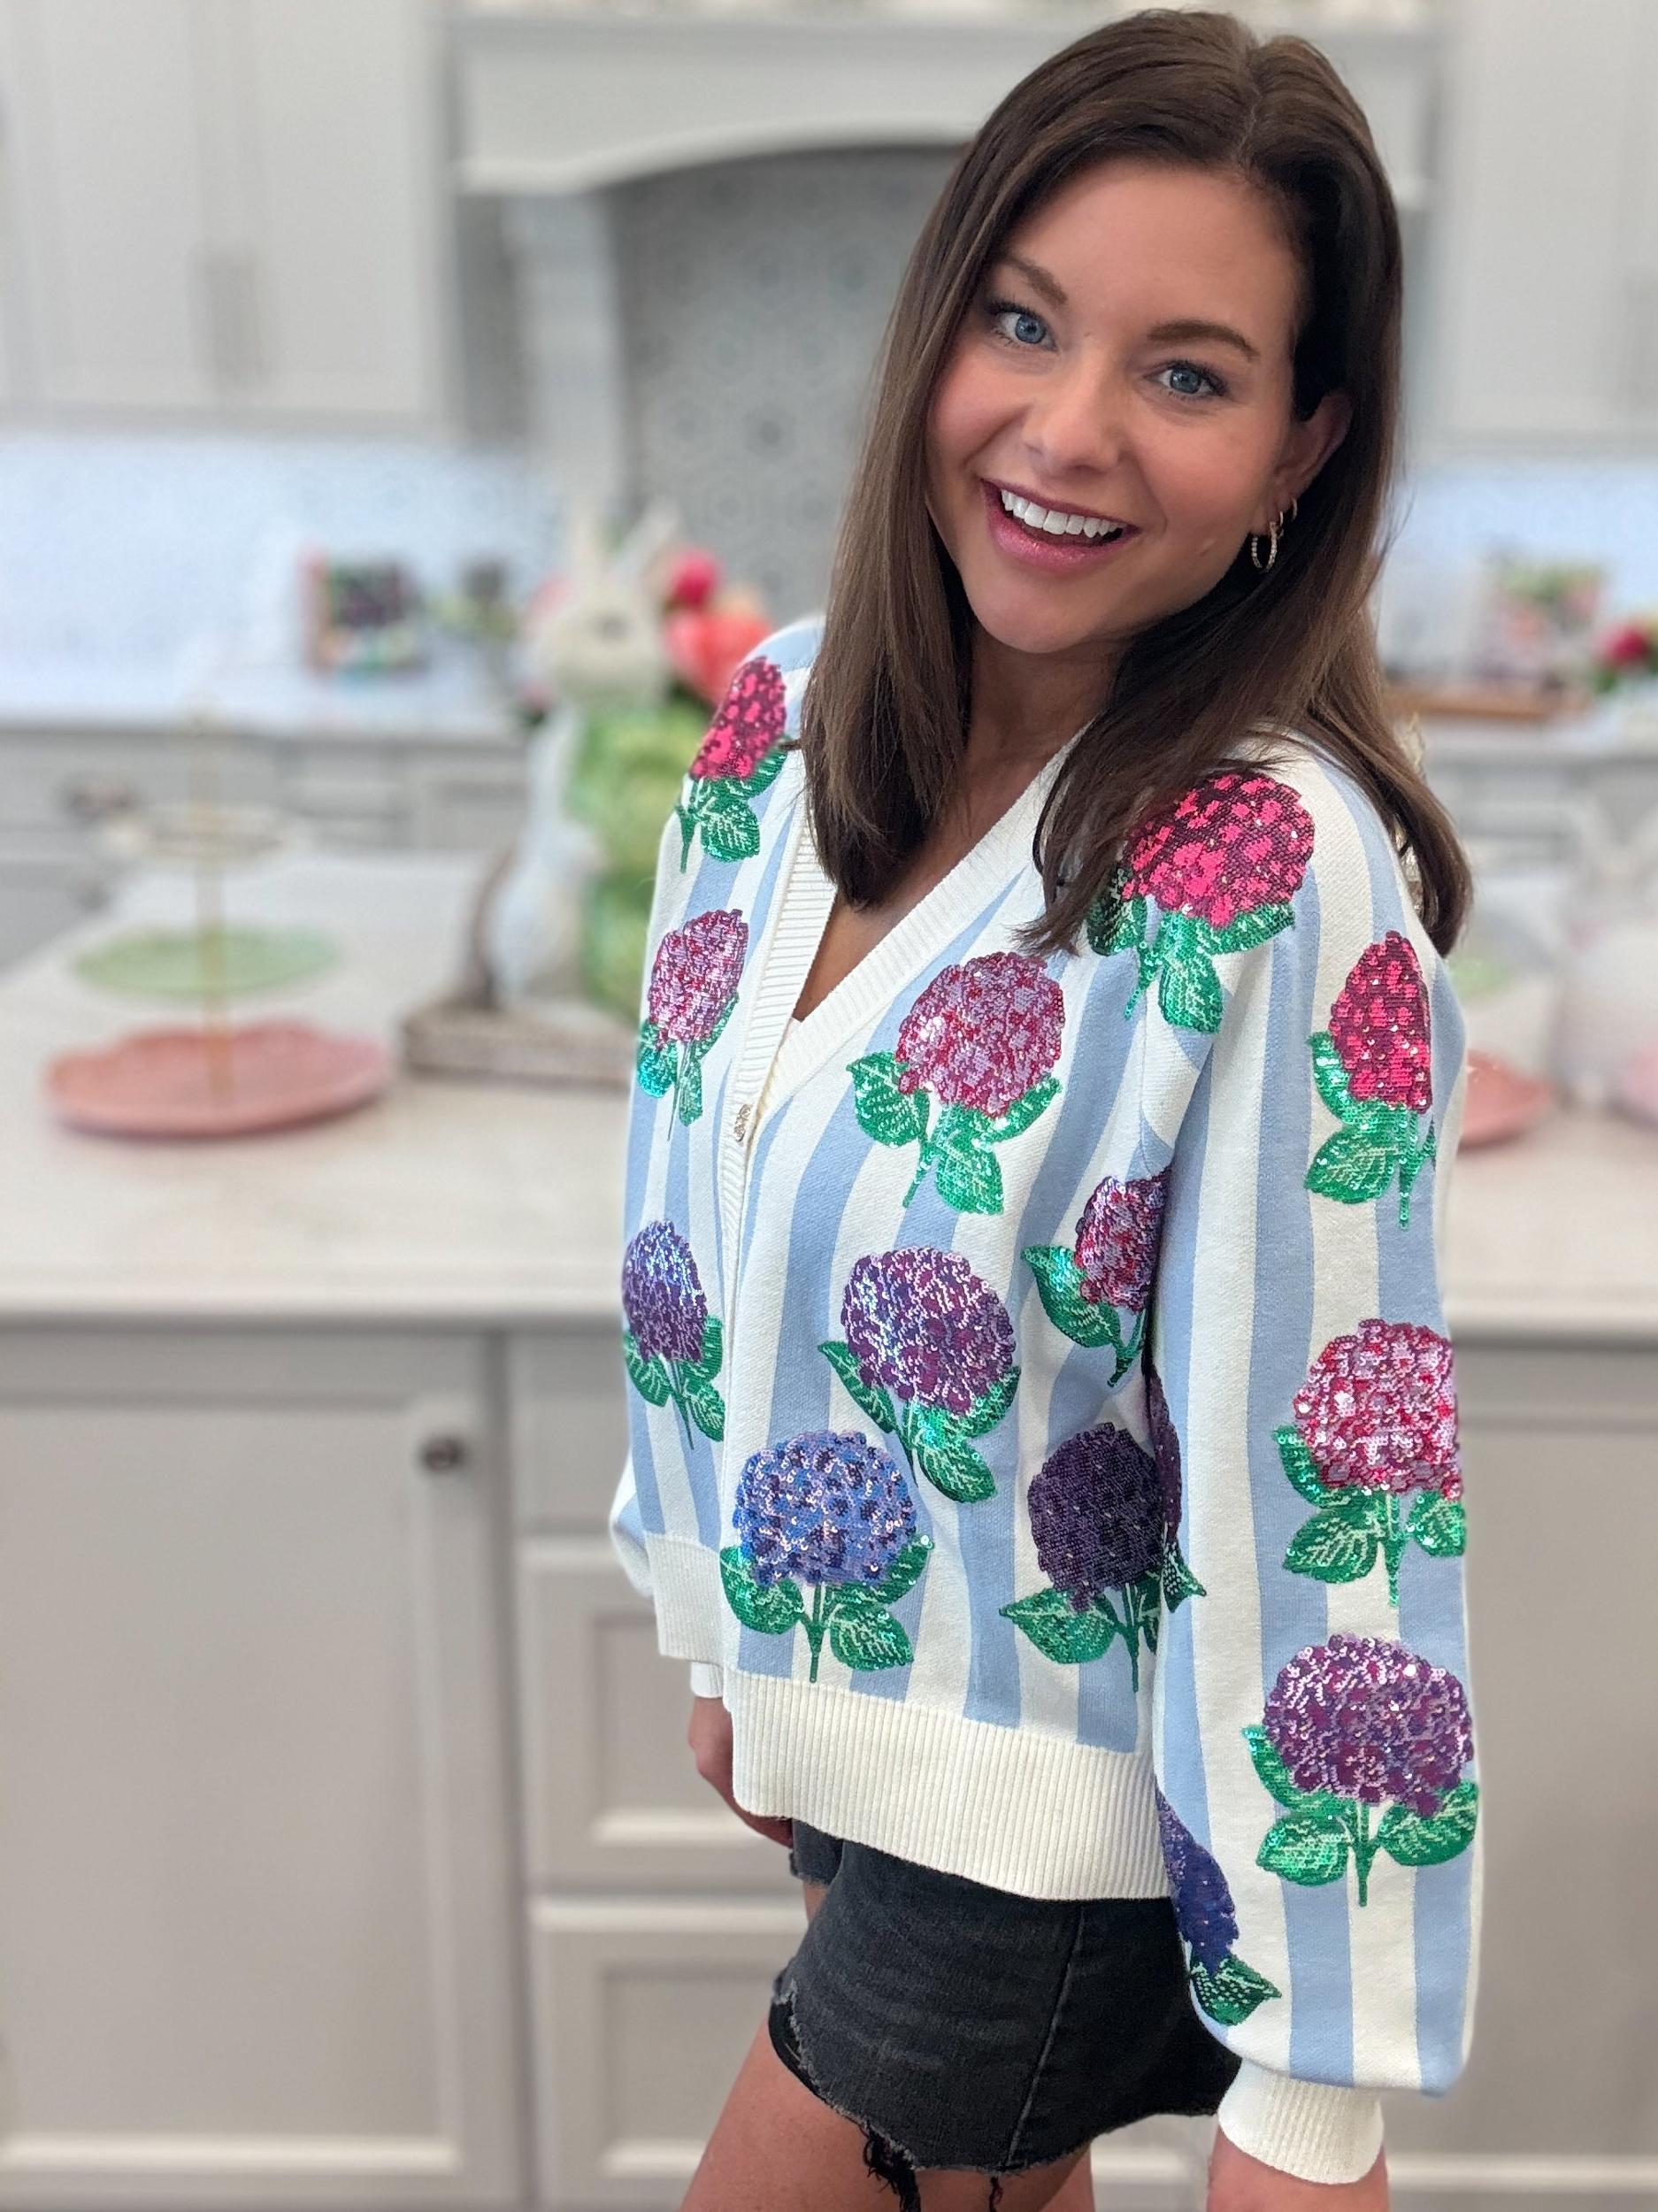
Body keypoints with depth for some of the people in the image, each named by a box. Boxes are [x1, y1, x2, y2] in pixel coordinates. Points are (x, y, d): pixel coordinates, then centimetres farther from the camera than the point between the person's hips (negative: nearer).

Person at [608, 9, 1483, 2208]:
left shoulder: (1286, 882, -26)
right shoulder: (784, 716, -7)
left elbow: (1329, 1491, -23)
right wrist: (729, 1639, 14)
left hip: (1061, 1824, -5)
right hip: (837, 1725, 5)